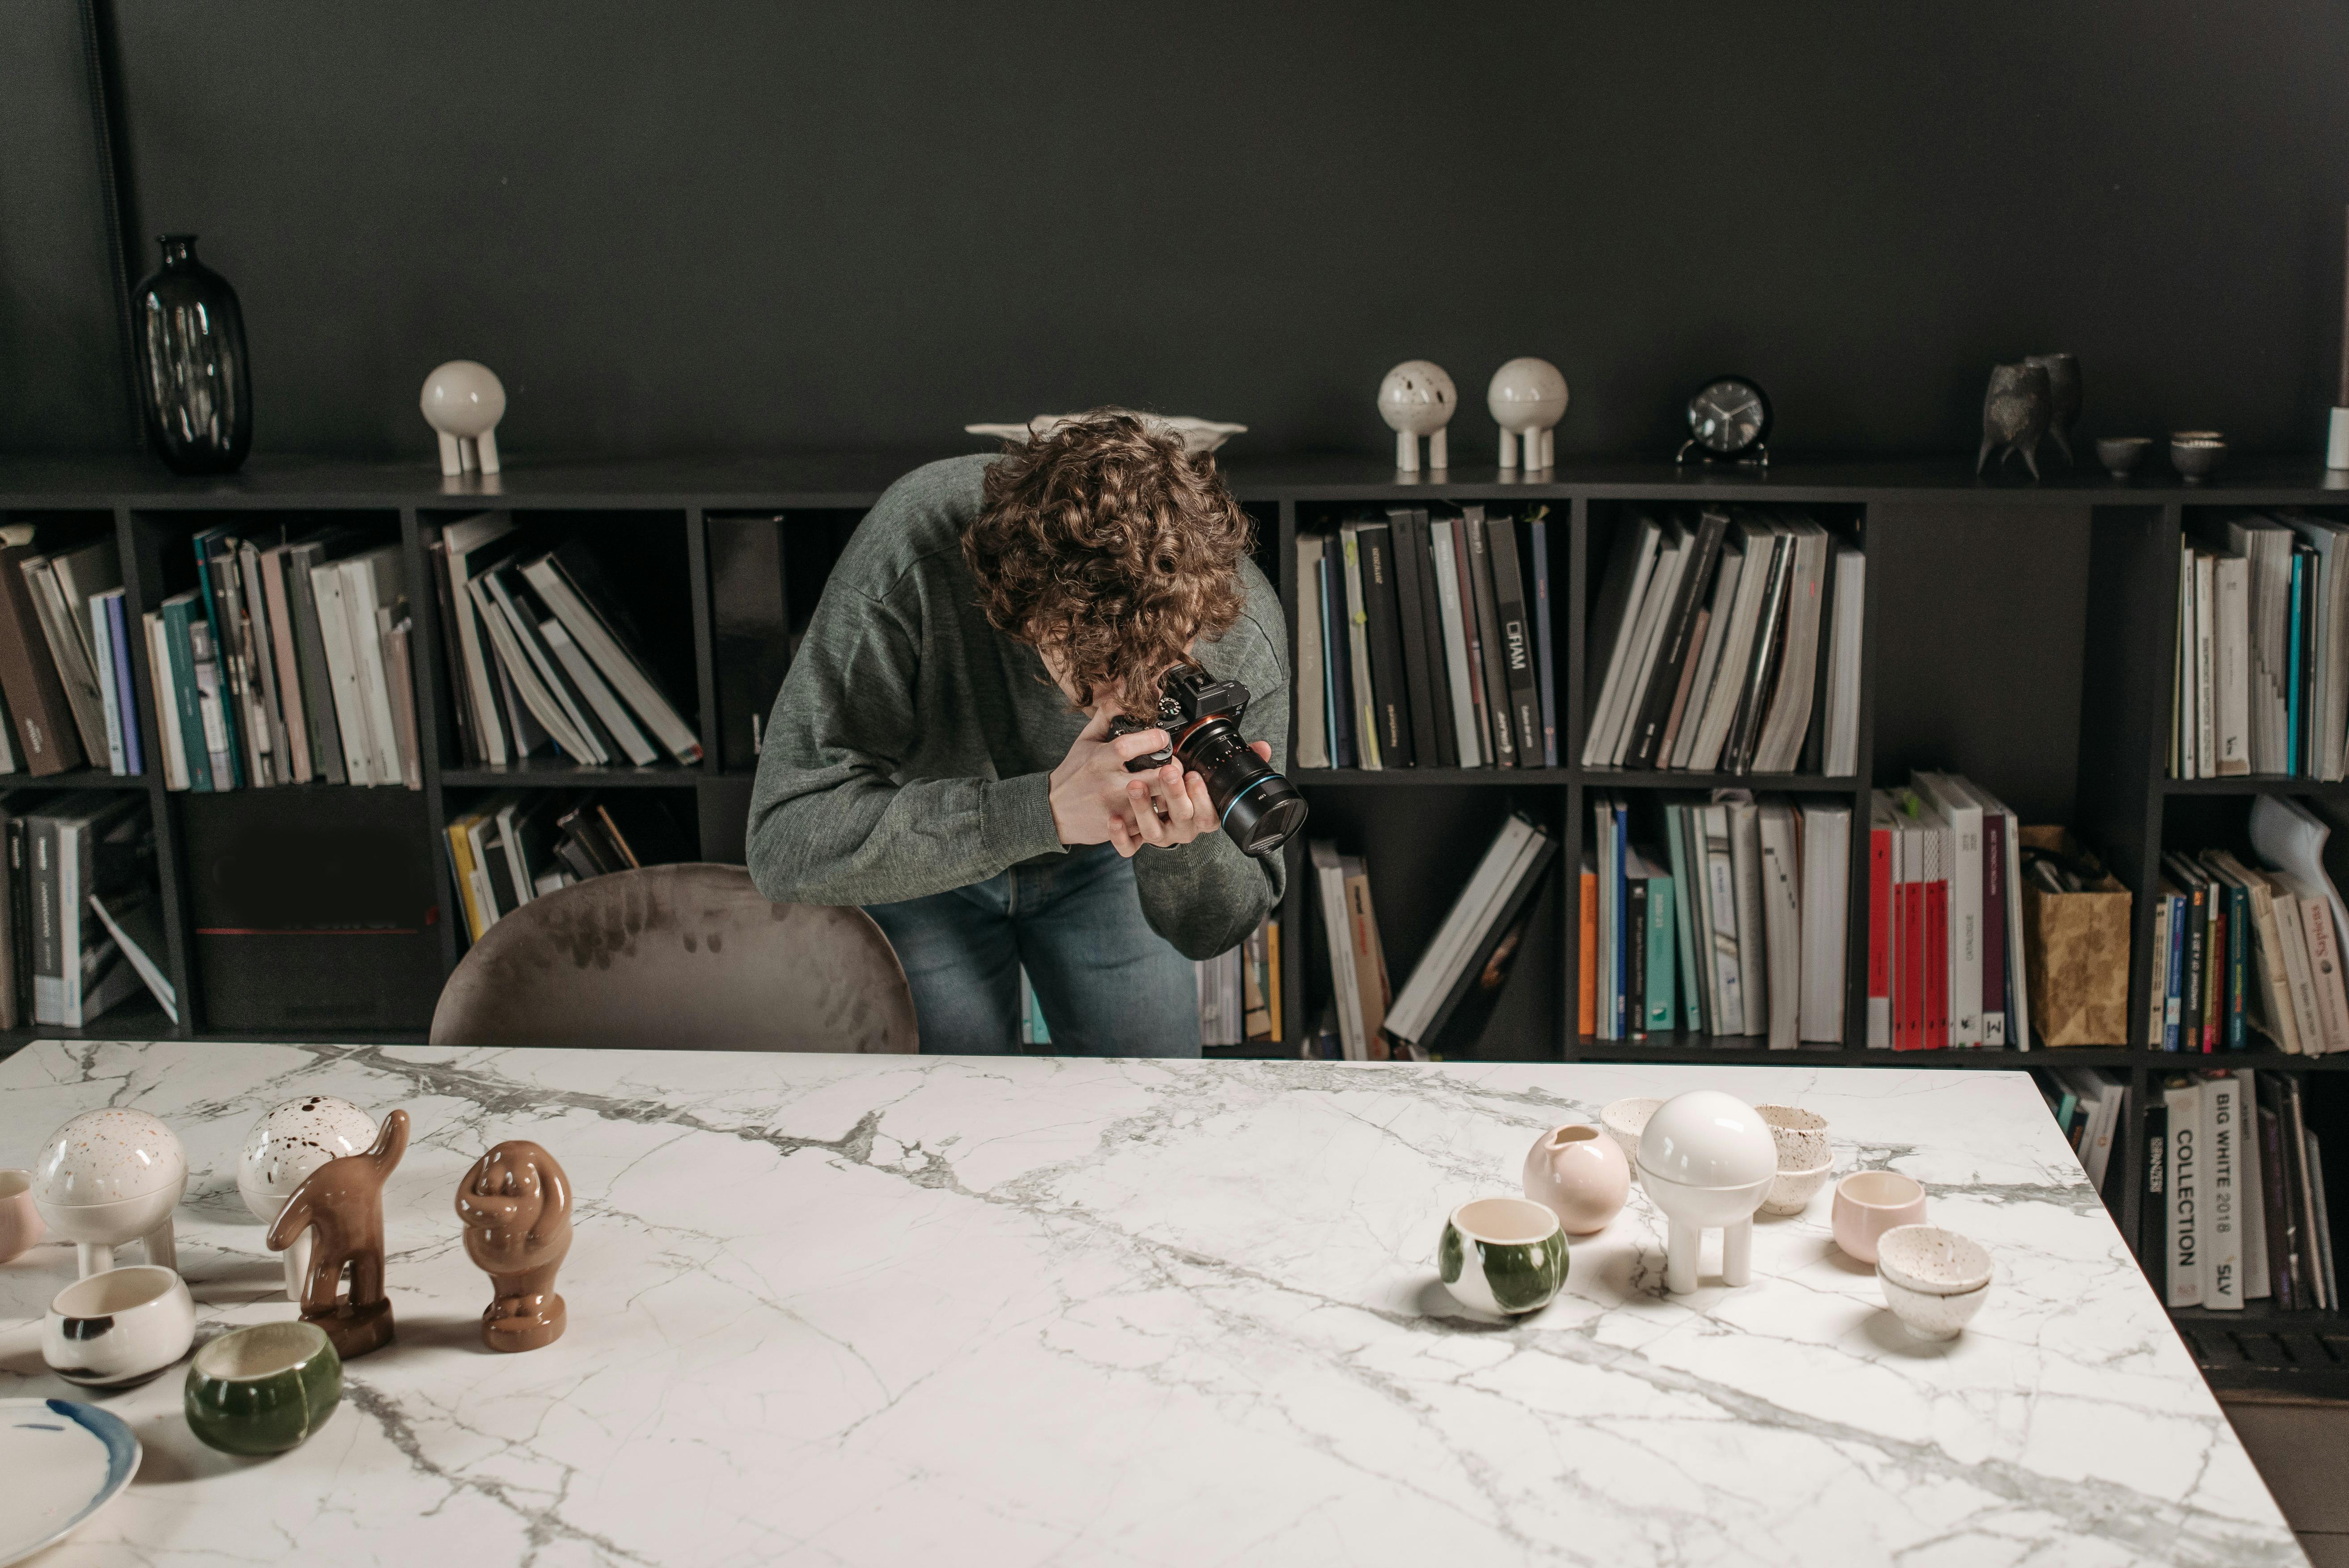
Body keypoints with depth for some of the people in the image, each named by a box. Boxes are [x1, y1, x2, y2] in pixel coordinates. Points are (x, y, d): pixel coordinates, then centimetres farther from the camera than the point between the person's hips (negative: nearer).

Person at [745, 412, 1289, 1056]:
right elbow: (784, 844, -44)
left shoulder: (1245, 634, -32)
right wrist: (1044, 810, -52)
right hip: (913, 859, -2)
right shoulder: (910, 554, -41)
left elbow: (1211, 931, -19)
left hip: (1097, 869, 2)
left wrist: (1187, 840, -43)